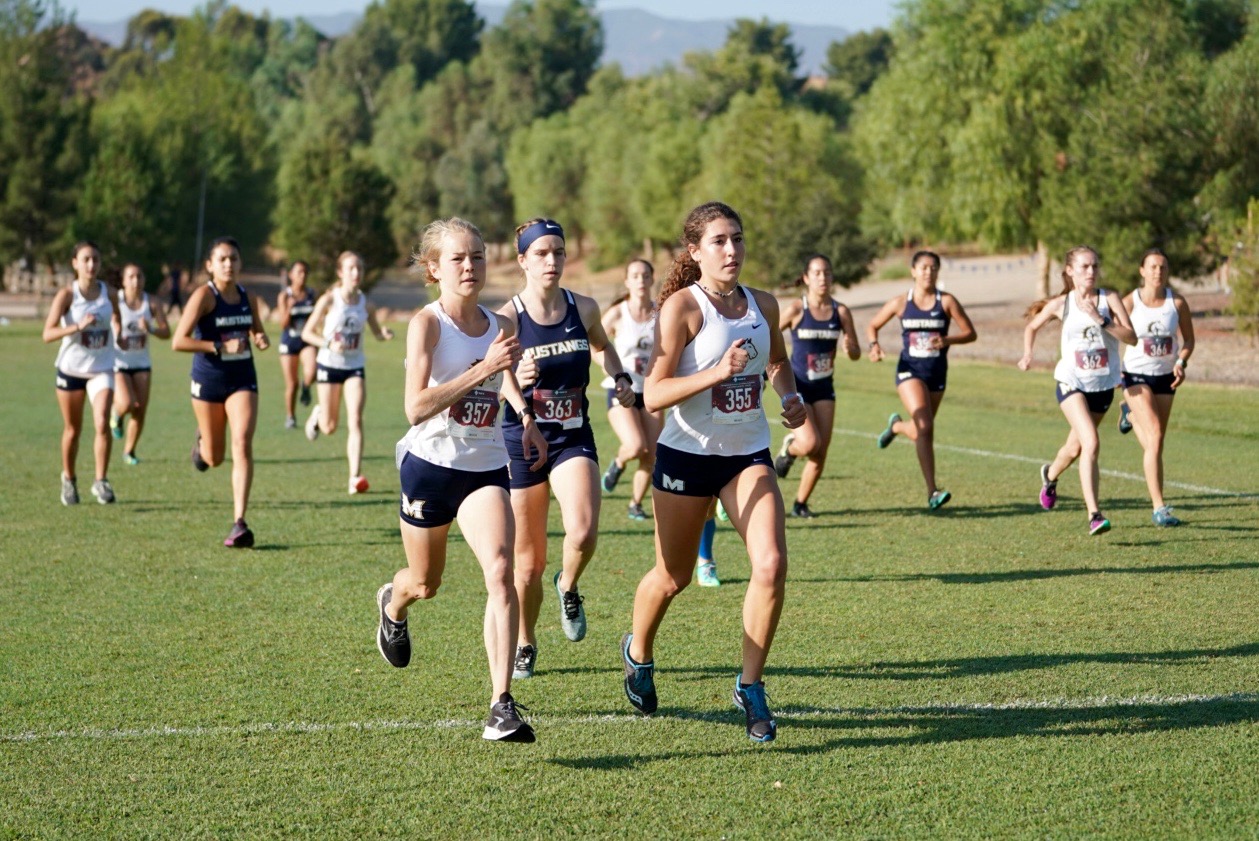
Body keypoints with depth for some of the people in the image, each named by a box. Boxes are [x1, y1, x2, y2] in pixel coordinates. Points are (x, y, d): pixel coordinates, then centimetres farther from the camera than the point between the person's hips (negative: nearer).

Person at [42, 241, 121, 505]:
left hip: (101, 369, 1)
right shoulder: (66, 295, -11)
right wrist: (78, 326, -32)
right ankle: (69, 479, 32)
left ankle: (101, 481, -8)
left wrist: (117, 330, 6)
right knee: (73, 429, 11)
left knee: (102, 424, -18)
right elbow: (48, 333, -21)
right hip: (71, 368, -1)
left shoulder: (109, 294, -1)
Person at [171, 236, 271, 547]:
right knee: (214, 458, 11)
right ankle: (202, 440, 51)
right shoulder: (204, 295, -12)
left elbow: (258, 332, 20)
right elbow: (179, 341, -18)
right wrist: (220, 347, -24)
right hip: (209, 380, -2)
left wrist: (262, 340, -4)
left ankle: (239, 524, -17)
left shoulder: (248, 298, 3)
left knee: (243, 444, -16)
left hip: (243, 379, 3)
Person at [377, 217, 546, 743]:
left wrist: (527, 419, 8)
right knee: (425, 582, 17)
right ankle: (393, 606, 58)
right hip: (430, 465, -2)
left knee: (500, 571, -21)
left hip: (486, 469, 2)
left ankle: (502, 706, -24)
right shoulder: (427, 324, -12)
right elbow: (416, 407, -24)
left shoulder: (501, 326, 2)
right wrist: (483, 368, -28)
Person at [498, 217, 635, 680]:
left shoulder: (584, 308, 0)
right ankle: (524, 645, 30)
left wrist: (620, 377, 4)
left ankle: (568, 587, 11)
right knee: (528, 560, 6)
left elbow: (603, 346, 22)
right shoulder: (508, 318, -11)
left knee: (583, 532, -24)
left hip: (574, 438, 2)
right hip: (522, 440, -2)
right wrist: (517, 382, -42)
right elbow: (503, 384, -20)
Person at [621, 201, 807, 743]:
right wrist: (717, 372, -30)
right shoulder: (682, 306, -13)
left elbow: (778, 362, 24)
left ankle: (751, 686, -1)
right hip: (687, 454, -4)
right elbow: (653, 394, -19)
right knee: (673, 577, 11)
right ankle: (638, 653, 42)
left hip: (748, 455, 4)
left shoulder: (763, 305, 3)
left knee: (771, 564, -16)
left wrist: (791, 397, 3)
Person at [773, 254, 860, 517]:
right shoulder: (796, 309, -9)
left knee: (821, 452, 0)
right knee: (811, 443, -20)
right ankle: (788, 449, 17)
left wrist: (849, 348, -20)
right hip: (797, 387, -4)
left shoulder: (840, 312, 0)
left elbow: (856, 354, 2)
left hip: (824, 388, 4)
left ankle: (800, 504, 17)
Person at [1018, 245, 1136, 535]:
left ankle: (1050, 474, 55)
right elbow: (1032, 327, 14)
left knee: (1075, 448, 20)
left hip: (1103, 384, 3)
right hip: (1072, 382, -3)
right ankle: (1094, 514, -23)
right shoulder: (1061, 304, -4)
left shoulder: (1108, 298, -5)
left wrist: (1101, 320, -24)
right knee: (1091, 443, -23)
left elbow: (1131, 337, -14)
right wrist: (1027, 354, 1)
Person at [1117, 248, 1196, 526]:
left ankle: (1130, 413, 54)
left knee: (1155, 443, 17)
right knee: (1155, 436, -20)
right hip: (1136, 375, -4)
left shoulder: (1178, 302, -6)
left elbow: (1188, 339, 5)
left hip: (1165, 376, 4)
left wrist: (1181, 363, -13)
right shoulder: (1130, 302, -10)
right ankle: (1159, 508, -20)